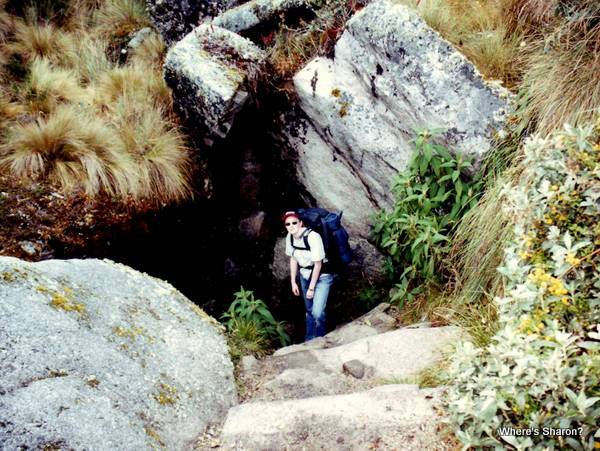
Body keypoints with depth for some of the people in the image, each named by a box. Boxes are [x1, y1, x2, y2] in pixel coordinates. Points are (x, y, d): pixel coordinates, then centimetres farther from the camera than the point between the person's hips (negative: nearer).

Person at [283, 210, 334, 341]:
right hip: (305, 275, 6)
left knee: (317, 312, -14)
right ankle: (309, 340, 37)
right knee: (309, 310, 19)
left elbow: (318, 264, -22)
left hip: (321, 276, -6)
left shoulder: (313, 237, -29)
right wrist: (293, 282, 6)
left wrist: (311, 288, -16)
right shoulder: (289, 237, -9)